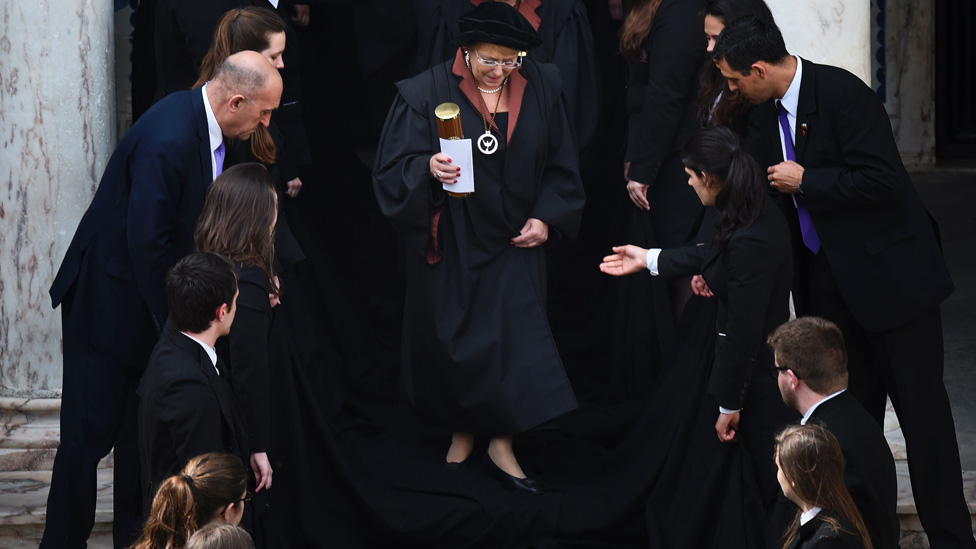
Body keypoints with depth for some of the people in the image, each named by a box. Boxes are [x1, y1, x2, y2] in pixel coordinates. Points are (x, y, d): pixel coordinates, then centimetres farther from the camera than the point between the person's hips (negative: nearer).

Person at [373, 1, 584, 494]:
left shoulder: (541, 89, -2)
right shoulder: (426, 94, -12)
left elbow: (560, 166, 7)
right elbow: (393, 168, -14)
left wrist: (547, 217, -5)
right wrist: (427, 168, -34)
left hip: (513, 242, 2)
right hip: (451, 244, -2)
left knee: (515, 338, -2)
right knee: (453, 339, 9)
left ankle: (501, 446, 9)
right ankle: (462, 433, 30)